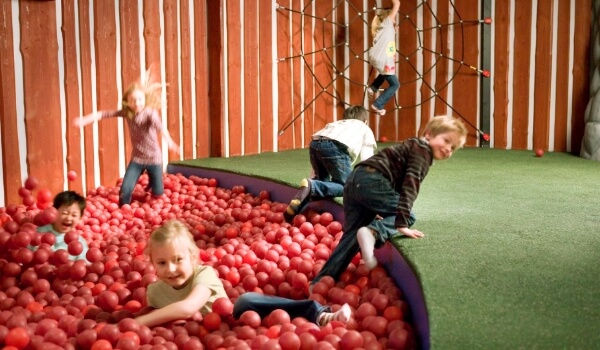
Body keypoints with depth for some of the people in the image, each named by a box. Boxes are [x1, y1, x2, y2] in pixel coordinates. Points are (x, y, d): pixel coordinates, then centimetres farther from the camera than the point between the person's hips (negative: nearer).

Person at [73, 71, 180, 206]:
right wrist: (85, 120, -15)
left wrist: (169, 140, -59)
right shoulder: (126, 113, -5)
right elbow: (106, 114, -5)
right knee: (125, 190, -9)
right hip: (137, 158, 3)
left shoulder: (150, 113, -20)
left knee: (158, 193, 6)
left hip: (154, 158, -3)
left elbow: (159, 126, -40)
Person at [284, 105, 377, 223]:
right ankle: (311, 186, -18)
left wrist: (316, 176, 40)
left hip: (315, 144, 5)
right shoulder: (366, 129, 33)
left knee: (322, 180, 25)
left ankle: (298, 207, 2)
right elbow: (367, 160, 24)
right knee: (345, 186, 8)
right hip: (336, 147, -5)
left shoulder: (336, 124, 44)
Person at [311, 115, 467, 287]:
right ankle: (372, 232, -27)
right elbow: (410, 184, -14)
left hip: (356, 179, 9)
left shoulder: (412, 147, 30)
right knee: (407, 217, -1)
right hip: (370, 181, -9)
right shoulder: (422, 148, -1)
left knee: (352, 236, 10)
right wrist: (401, 223, -21)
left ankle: (321, 281, 3)